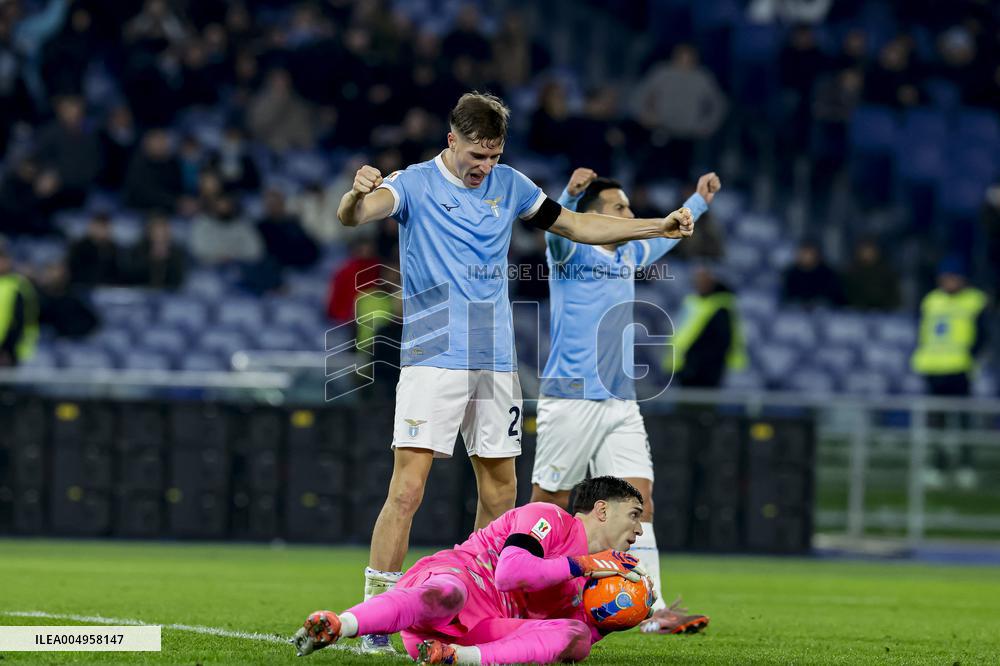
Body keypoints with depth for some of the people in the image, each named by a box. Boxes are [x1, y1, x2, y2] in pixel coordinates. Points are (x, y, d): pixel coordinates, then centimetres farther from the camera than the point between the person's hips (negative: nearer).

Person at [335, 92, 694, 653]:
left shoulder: (509, 184, 10)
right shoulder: (416, 185, -6)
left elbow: (573, 224, 22)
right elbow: (354, 216, -23)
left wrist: (659, 227, 18)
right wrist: (358, 195, -47)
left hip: (496, 362, 5)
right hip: (433, 359, -5)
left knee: (501, 491, 7)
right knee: (407, 489, -14)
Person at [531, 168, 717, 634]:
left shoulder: (629, 256, 17)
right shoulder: (570, 250, -4)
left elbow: (664, 235, 38)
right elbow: (556, 227, -27)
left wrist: (699, 201, 42)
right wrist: (570, 194, -45)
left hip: (621, 404, 6)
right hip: (570, 399, -6)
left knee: (639, 502, -4)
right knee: (548, 505, -1)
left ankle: (654, 610, -8)